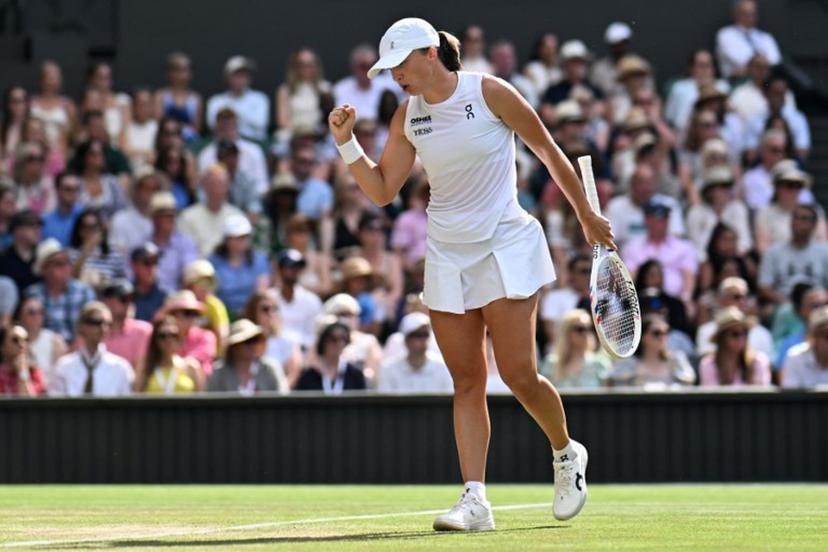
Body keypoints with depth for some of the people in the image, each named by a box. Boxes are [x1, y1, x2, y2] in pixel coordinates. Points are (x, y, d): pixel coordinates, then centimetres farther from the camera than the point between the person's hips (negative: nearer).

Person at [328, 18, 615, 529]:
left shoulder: (490, 93, -9)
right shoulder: (408, 117, 4)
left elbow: (548, 151, 1)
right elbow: (381, 190, 8)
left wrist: (587, 215, 7)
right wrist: (347, 143, -7)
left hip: (505, 247, -5)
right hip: (448, 256, 5)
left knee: (520, 375, -9)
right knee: (467, 381, -1)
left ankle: (567, 454, 19)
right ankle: (475, 499, -4)